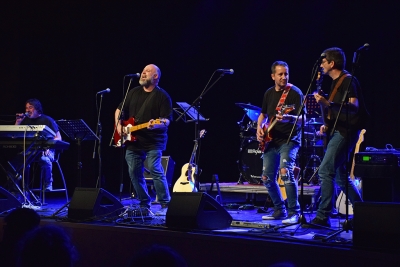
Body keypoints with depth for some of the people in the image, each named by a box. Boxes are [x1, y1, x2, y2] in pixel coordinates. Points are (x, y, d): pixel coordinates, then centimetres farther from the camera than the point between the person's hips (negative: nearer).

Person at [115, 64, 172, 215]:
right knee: (134, 173, 6)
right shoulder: (134, 92, 13)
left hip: (154, 142, -6)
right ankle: (144, 204, 17)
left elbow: (167, 120, -10)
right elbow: (119, 109, 21)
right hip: (133, 141, 6)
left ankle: (165, 205, -13)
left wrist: (157, 124, -31)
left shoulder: (162, 96, -4)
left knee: (155, 170, -18)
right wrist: (118, 125, 5)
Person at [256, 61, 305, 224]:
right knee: (267, 177, 7)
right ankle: (279, 210, 22)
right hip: (272, 141, 7)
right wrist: (259, 127, 5)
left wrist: (289, 118, -37)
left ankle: (294, 213, -17)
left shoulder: (295, 93, -9)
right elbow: (263, 114, 24)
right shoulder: (269, 93, 11)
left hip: (289, 140, -7)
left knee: (285, 171, -25)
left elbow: (302, 118, -17)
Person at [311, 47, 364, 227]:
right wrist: (327, 125, 11)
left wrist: (327, 104, -28)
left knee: (325, 171, -16)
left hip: (345, 132, -11)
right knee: (340, 176, 13)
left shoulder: (348, 81, -11)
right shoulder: (336, 83, 18)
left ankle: (322, 217, -16)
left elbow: (354, 107, -21)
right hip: (336, 131, 11)